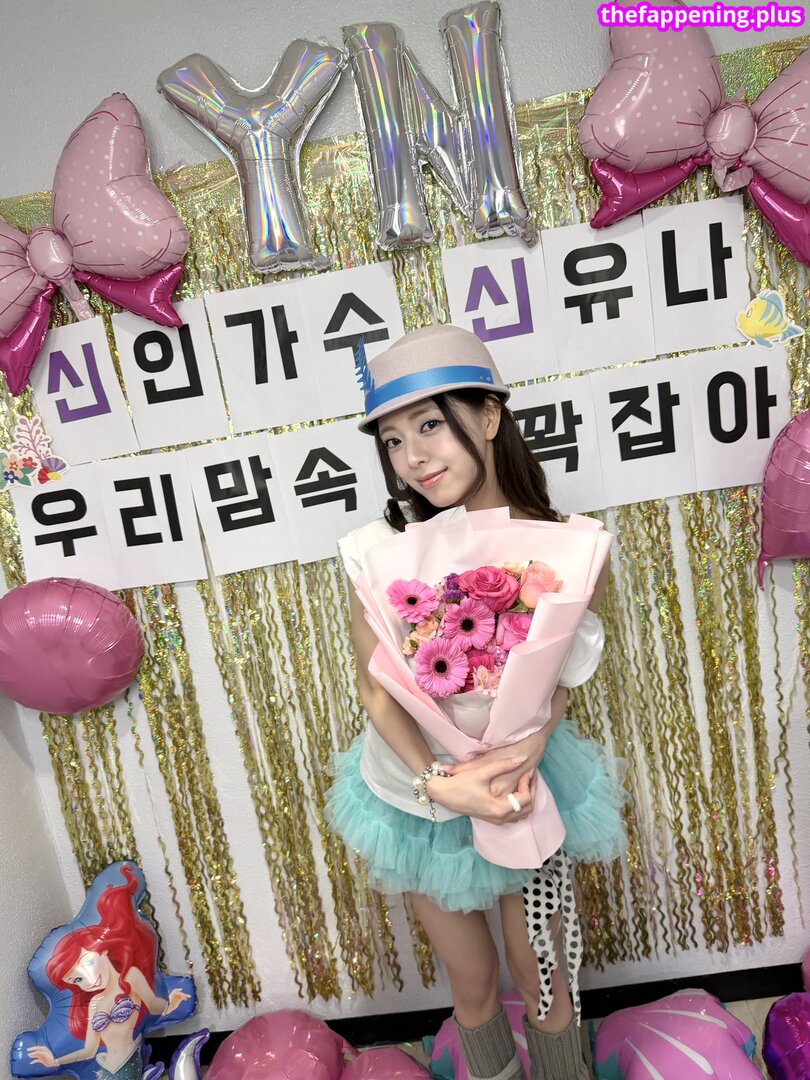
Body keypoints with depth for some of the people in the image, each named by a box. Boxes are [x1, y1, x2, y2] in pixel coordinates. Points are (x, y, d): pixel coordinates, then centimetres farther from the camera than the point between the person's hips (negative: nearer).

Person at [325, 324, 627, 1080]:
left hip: (527, 791, 0)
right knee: (471, 982, 21)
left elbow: (563, 671, -7)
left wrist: (533, 739, -26)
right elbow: (375, 686, -14)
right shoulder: (383, 548, -22)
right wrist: (440, 781, -25)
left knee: (537, 973, 20)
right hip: (417, 797, 0)